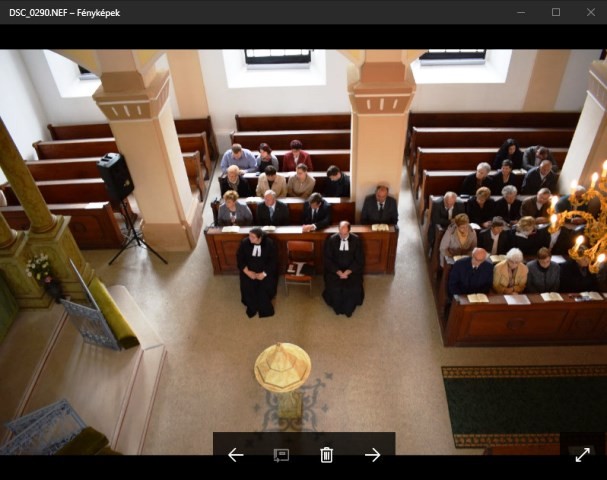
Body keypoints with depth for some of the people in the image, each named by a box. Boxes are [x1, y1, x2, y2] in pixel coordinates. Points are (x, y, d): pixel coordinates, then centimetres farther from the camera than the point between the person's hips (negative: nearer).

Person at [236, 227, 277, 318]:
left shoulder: (269, 243, -13)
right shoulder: (244, 242, -8)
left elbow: (273, 260, -11)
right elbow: (240, 258, -4)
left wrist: (264, 273, -21)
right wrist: (247, 272, -16)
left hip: (265, 270, -1)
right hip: (249, 270, 2)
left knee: (267, 286, -23)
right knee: (247, 286, -21)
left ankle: (264, 308, 3)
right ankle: (252, 307, 4)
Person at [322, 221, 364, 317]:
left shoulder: (356, 240, -6)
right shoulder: (331, 240, -7)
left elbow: (360, 260, -3)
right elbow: (328, 260, -5)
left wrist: (347, 272, -14)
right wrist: (339, 272, -16)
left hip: (352, 270, 0)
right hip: (334, 270, 0)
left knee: (354, 288, -23)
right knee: (334, 288, -24)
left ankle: (348, 309, 3)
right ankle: (338, 308, 4)